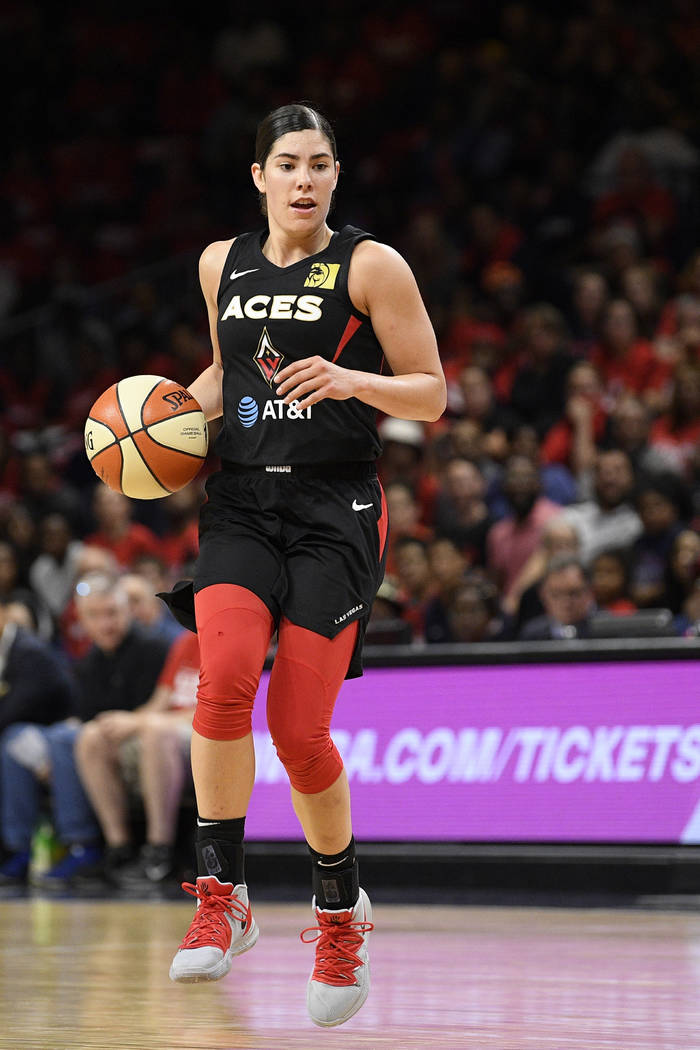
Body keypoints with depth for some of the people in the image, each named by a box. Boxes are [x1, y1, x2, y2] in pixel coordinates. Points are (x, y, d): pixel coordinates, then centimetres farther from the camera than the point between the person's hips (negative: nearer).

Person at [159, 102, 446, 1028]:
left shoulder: (371, 266, -3)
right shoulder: (222, 265, 11)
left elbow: (432, 396, -2)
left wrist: (351, 379, -20)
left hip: (334, 513, -3)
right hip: (242, 503, 3)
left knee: (299, 729, -5)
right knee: (224, 681, -23)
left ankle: (341, 909, 19)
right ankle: (221, 898, -14)